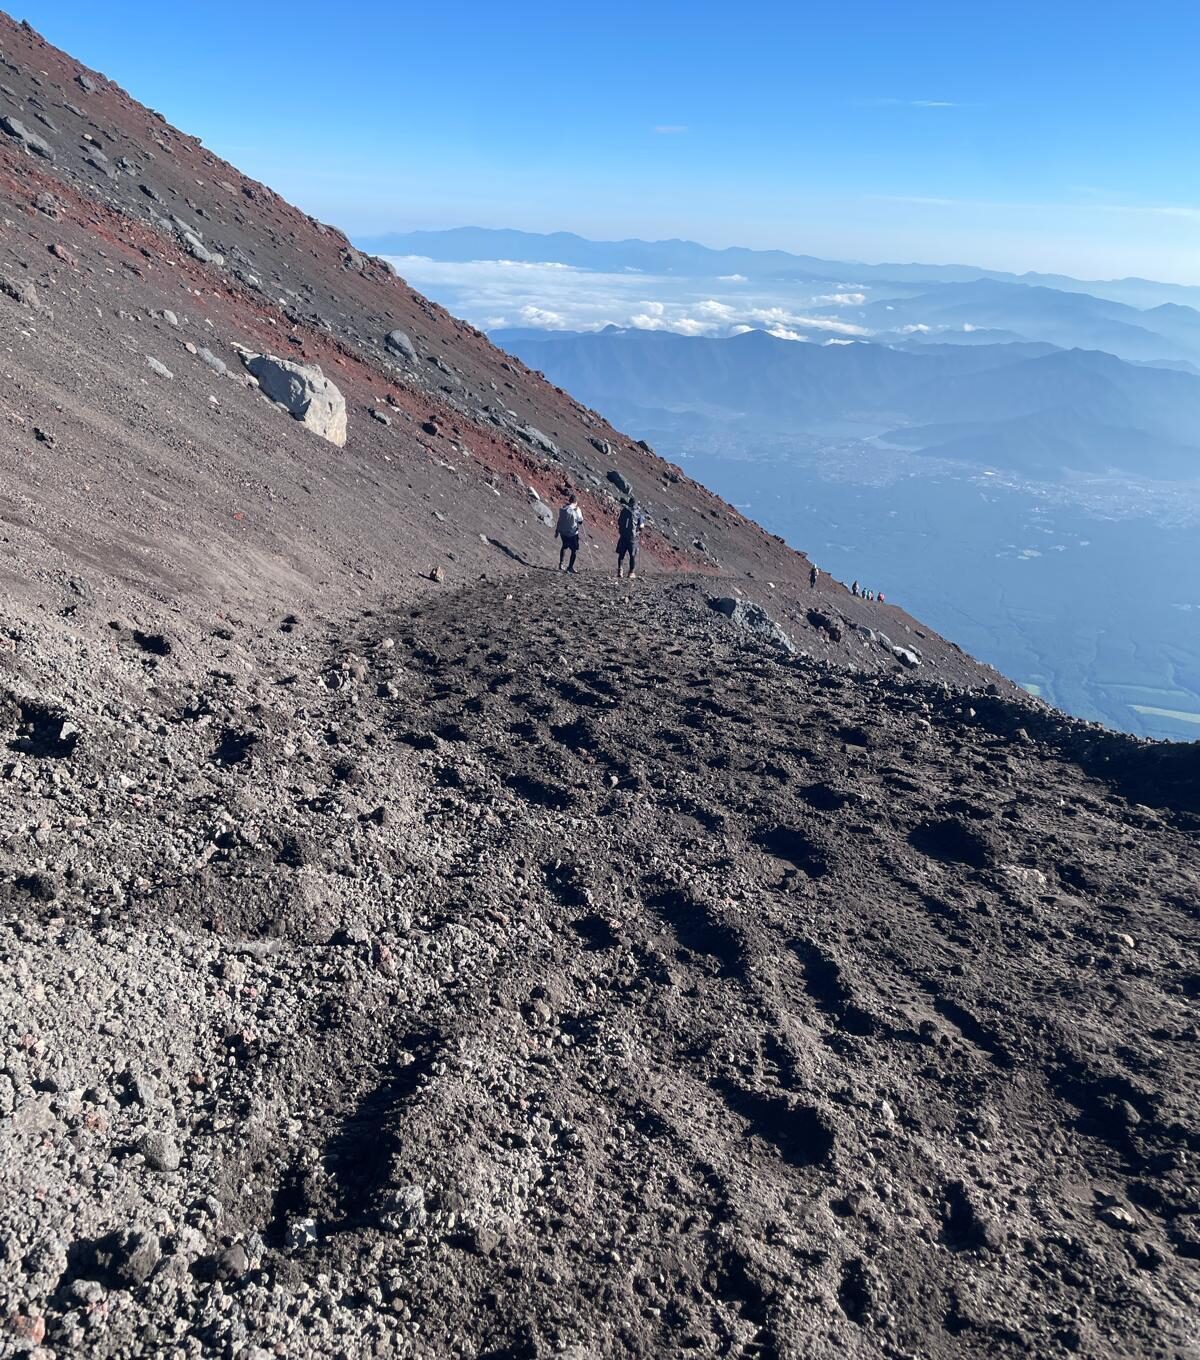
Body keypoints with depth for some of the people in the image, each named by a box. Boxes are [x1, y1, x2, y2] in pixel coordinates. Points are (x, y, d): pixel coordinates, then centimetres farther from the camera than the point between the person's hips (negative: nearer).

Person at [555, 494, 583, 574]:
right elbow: (580, 522, -8)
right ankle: (570, 566, 8)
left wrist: (557, 531, 15)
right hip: (573, 533, -5)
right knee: (574, 550, 9)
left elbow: (559, 520, 6)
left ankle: (561, 564, 29)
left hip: (563, 532, 5)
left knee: (564, 547, 26)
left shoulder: (563, 509, -2)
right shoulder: (576, 510, -16)